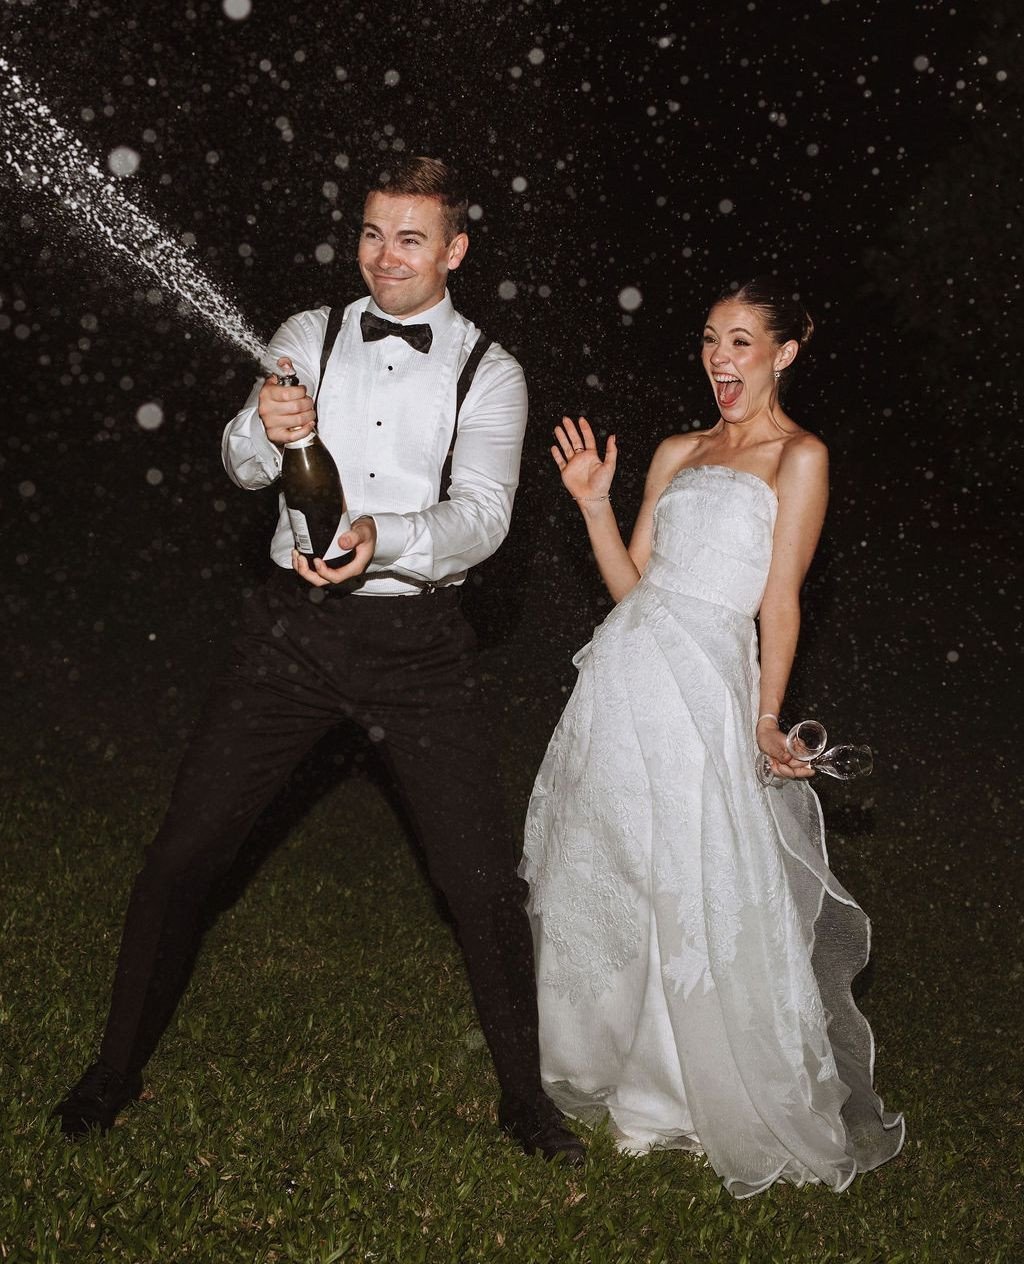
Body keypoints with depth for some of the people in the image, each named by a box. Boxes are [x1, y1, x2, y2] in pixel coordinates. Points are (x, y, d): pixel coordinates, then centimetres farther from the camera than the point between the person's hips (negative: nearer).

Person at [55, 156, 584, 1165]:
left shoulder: (489, 372, 2)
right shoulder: (308, 338, 8)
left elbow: (483, 513, -11)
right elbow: (241, 467, -4)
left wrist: (384, 538, -31)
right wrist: (263, 428, -28)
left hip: (416, 640, -1)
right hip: (293, 627, 2)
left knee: (483, 881, 0)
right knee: (180, 855, 3)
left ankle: (524, 1094, 21)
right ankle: (117, 1069, 24)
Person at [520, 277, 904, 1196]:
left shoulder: (799, 456, -1)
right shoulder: (678, 452, 16)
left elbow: (780, 601, -6)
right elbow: (631, 581, 14)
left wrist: (766, 717, -9)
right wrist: (594, 502, 2)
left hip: (701, 685, -6)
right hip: (623, 672, 6)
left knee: (699, 896, -3)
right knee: (608, 881, 13)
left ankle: (726, 1104, 18)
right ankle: (632, 1077, 34)